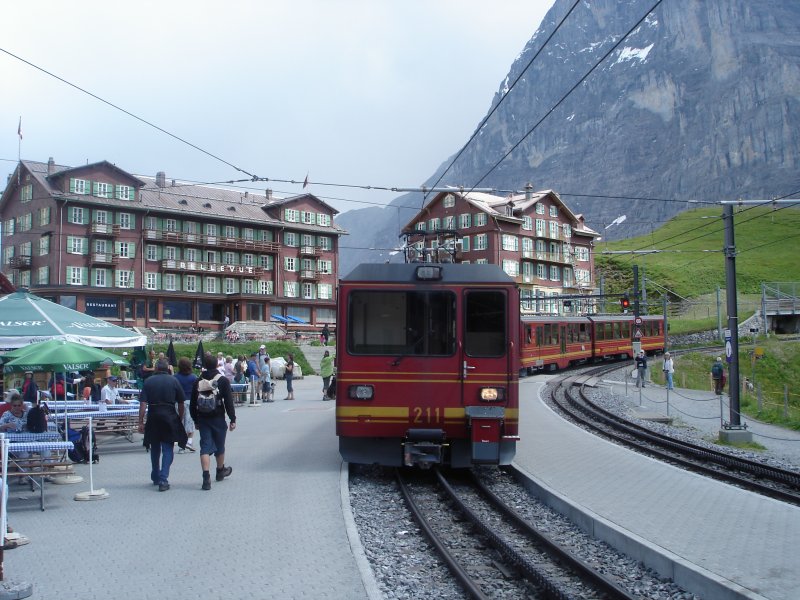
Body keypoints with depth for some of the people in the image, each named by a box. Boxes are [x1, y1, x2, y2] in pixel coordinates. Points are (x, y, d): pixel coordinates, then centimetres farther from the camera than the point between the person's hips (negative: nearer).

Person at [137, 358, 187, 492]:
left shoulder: (148, 381, 1)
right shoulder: (173, 381, 0)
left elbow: (143, 403, -4)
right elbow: (181, 403, 2)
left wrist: (141, 422, -2)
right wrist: (180, 418, 14)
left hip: (153, 417, 2)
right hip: (170, 417, -2)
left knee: (155, 449, 16)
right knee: (168, 448, 2)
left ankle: (155, 478, 29)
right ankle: (163, 479, -9)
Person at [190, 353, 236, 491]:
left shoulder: (198, 382, 2)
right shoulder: (223, 381, -7)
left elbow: (192, 404, 7)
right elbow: (229, 402, -9)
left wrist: (196, 420, 16)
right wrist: (233, 419, -4)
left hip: (202, 419, 2)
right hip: (218, 419, -2)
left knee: (205, 446, -1)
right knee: (219, 446, 16)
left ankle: (206, 477, -15)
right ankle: (220, 471, 35)